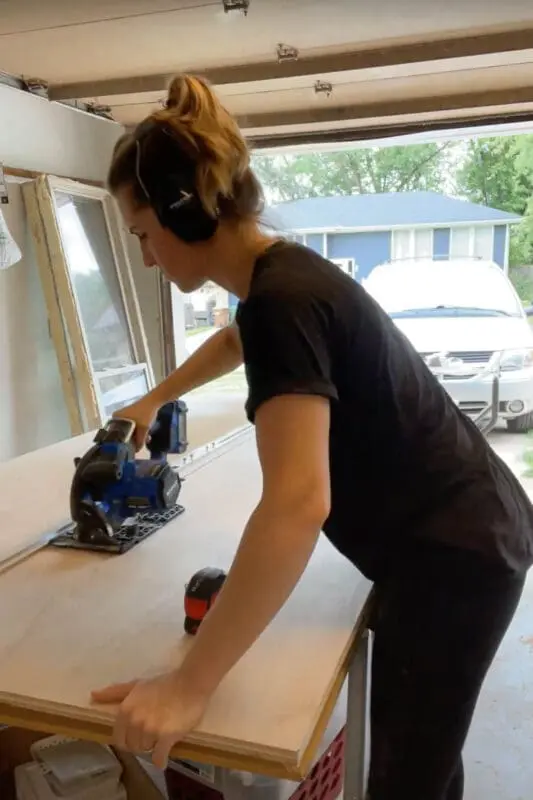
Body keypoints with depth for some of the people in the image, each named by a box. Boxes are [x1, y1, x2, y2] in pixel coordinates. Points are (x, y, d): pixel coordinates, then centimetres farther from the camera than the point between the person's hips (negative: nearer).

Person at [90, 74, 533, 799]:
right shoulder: (284, 274, 5)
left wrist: (189, 685, -30)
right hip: (462, 533, 9)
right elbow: (237, 340, 29)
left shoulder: (282, 299, -26)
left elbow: (297, 506, -35)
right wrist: (156, 399, 37)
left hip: (453, 552, -9)